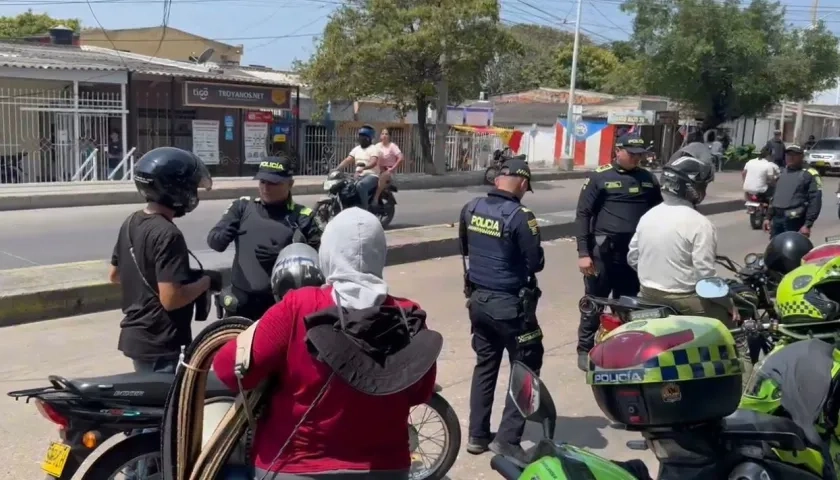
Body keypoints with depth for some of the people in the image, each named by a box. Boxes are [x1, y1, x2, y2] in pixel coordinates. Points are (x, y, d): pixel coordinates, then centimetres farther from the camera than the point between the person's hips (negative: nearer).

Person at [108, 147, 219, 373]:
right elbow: (171, 299, -27)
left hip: (135, 335, 10)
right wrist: (206, 281, -13)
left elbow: (114, 275, 16)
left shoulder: (131, 223, 5)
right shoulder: (167, 234, -23)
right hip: (159, 343, -10)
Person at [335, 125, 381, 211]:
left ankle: (365, 208, -31)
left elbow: (374, 162, -24)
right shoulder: (356, 149, 16)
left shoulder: (374, 149, -6)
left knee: (360, 186, -37)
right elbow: (347, 160, 9)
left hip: (371, 176, -8)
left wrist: (363, 168, -44)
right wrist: (336, 169, -6)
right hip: (359, 176, 8)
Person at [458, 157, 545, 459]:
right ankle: (507, 440, 8)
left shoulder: (470, 208, 0)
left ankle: (477, 435, 25)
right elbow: (536, 263, -15)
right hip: (510, 304, -6)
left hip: (478, 299, 7)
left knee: (485, 365, 19)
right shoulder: (520, 216, -20)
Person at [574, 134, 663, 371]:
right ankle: (585, 349, 16)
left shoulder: (648, 179, 10)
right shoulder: (599, 177, -3)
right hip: (603, 250, -4)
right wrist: (583, 252, -11)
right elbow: (582, 215, -5)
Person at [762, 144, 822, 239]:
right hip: (777, 218, 7)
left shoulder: (810, 174, -6)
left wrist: (808, 224, -19)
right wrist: (769, 217, 20)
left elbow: (815, 201, -13)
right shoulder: (782, 172, 17)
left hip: (794, 221, -7)